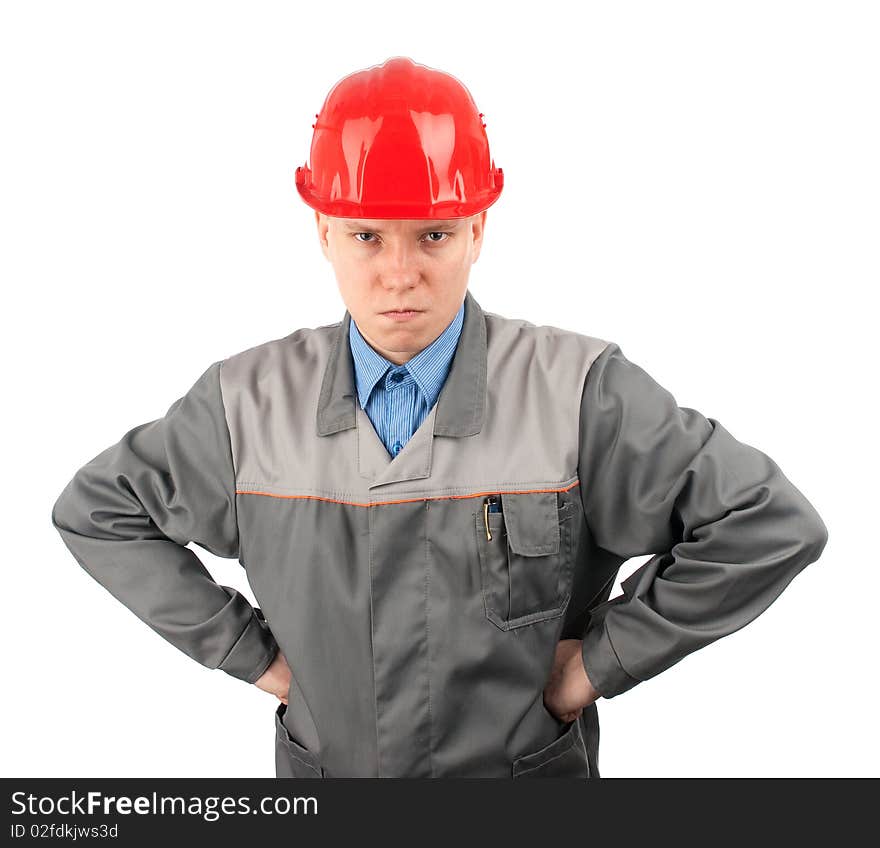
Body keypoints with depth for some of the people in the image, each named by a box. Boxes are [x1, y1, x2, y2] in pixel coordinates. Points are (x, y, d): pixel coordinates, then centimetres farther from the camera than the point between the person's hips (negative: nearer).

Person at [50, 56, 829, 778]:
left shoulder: (581, 392, -19)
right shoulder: (251, 401, -11)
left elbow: (768, 524, -15)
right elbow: (96, 512, 1)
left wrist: (603, 658, -14)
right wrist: (244, 649, -5)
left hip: (527, 765, -1)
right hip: (320, 764, 2)